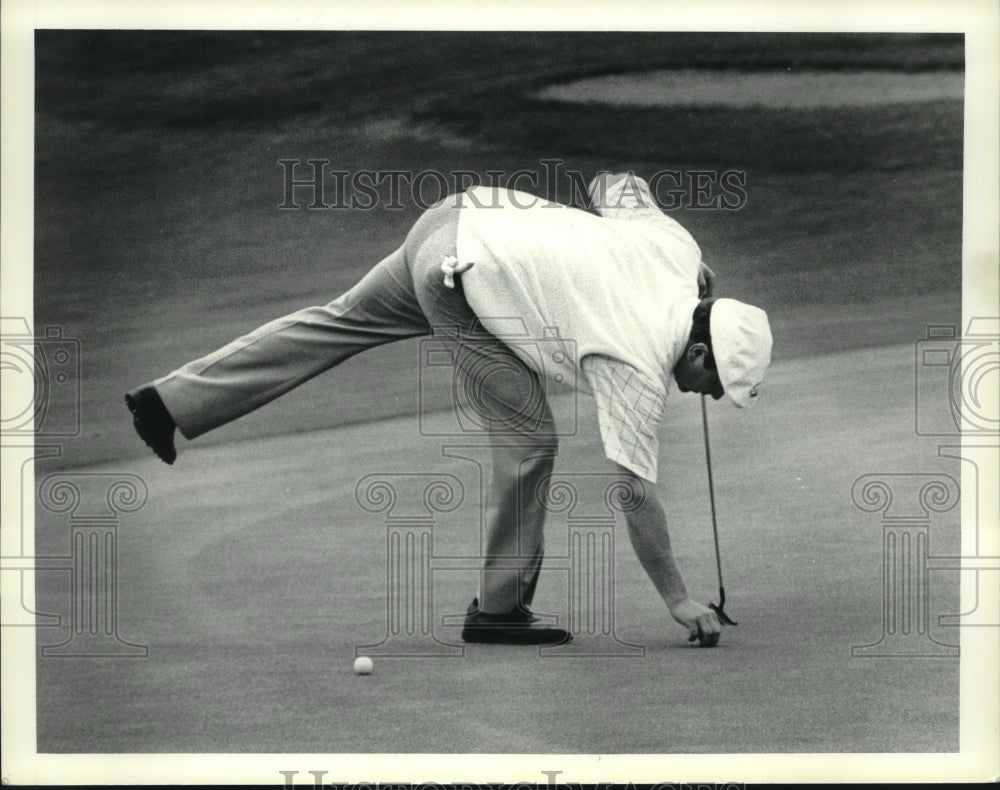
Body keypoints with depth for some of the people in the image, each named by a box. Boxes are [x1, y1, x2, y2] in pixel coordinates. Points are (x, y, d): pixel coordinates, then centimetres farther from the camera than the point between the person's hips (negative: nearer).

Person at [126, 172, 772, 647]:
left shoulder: (678, 244, -1)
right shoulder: (638, 368, -18)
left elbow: (614, 183, 16)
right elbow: (636, 491, -13)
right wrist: (679, 601, -7)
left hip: (464, 215, 9)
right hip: (460, 277, -9)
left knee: (344, 321, 20)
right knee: (528, 438, -4)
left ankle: (170, 402, 29)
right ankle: (500, 607, 7)